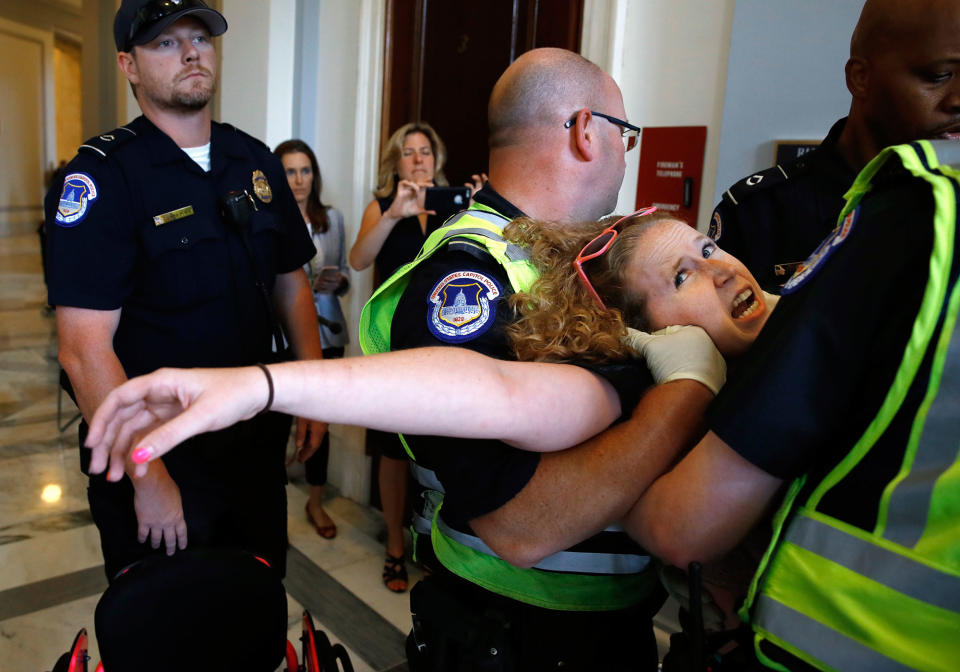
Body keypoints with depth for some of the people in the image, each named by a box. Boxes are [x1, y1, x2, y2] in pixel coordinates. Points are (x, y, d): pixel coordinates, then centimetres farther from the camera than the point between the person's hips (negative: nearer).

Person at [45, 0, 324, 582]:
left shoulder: (257, 162, 5)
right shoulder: (102, 175, -13)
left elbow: (291, 281, 12)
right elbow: (85, 349, -19)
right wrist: (149, 478, -19)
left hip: (258, 445, 5)